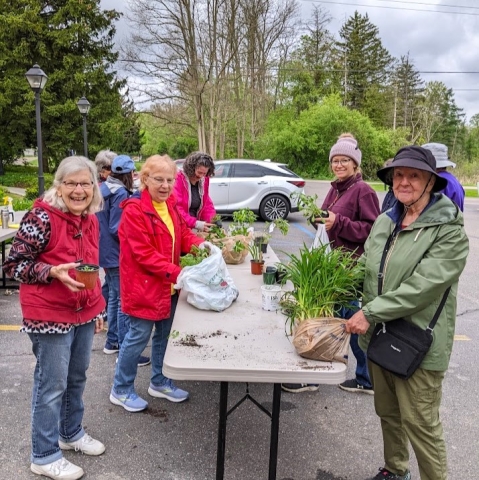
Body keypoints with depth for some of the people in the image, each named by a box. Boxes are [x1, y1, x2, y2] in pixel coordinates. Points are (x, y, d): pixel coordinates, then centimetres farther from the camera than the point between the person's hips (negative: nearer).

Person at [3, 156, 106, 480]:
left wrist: (98, 308, 16)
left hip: (83, 314, 7)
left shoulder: (91, 220, 5)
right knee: (52, 385, 5)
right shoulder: (41, 217, -17)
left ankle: (71, 433, 42)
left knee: (77, 378, 20)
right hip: (50, 316, -7)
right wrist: (54, 272, -28)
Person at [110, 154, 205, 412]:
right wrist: (177, 273, -28)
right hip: (143, 285, -8)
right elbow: (144, 254, -24)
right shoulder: (134, 210, -20)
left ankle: (159, 382, 37)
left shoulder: (170, 205, 7)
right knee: (139, 336, 3)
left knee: (164, 334, 18)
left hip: (168, 285, 8)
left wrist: (201, 244, -12)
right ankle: (121, 390, 23)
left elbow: (183, 236, 10)